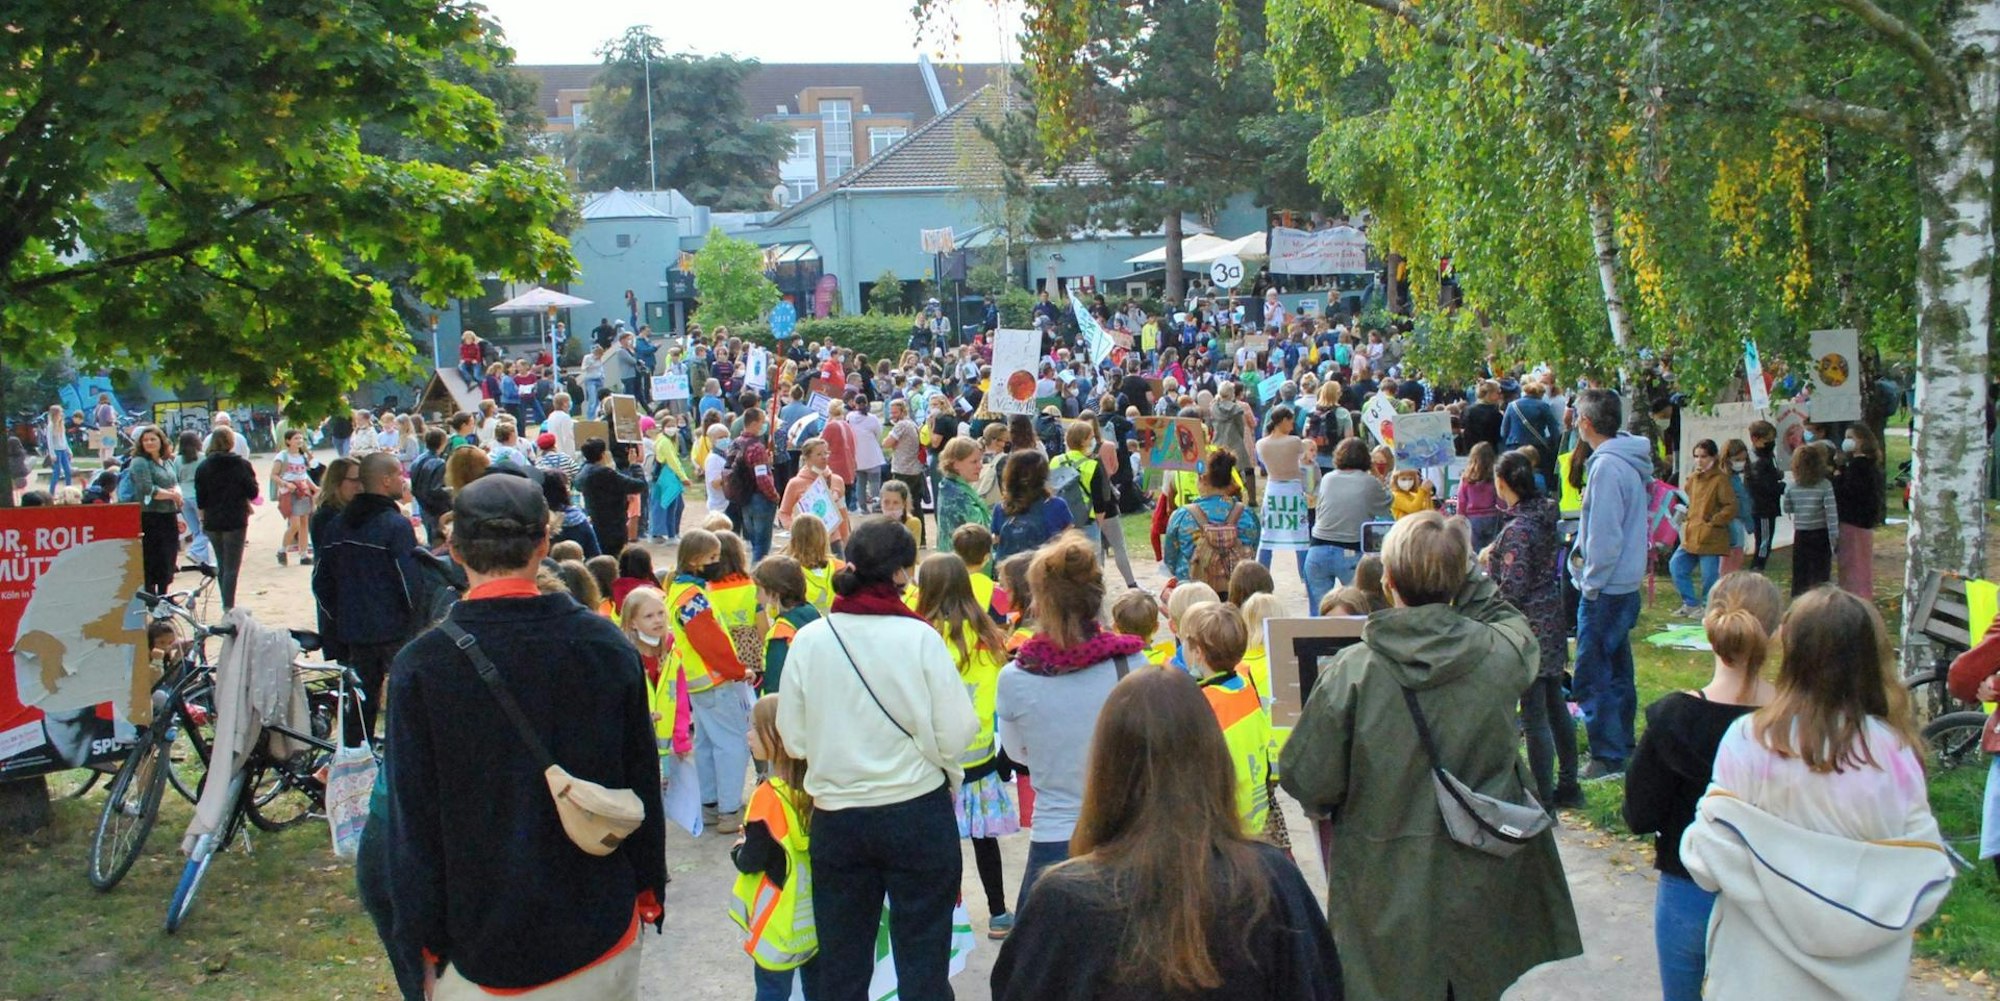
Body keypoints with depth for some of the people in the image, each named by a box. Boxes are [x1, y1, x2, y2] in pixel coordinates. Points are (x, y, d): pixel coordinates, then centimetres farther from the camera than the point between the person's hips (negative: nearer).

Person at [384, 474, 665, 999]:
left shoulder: (420, 667, -15)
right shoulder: (606, 646, -9)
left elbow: (413, 816, -9)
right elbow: (643, 783, 0)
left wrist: (424, 935, 2)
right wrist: (649, 888, 13)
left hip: (479, 940, -2)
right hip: (598, 931, 2)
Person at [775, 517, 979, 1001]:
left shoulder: (808, 640, -6)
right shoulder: (919, 637, -13)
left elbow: (792, 739, -2)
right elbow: (956, 733, -13)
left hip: (835, 819, 3)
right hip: (917, 813, -2)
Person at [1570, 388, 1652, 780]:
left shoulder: (1607, 466, -20)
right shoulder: (1629, 461, 9)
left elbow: (1605, 535, -22)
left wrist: (1591, 582, -14)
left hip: (1605, 590, -10)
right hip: (1625, 584, 10)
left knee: (1592, 677, -4)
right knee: (1617, 670, 18)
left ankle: (1608, 758, 0)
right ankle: (1623, 747, 28)